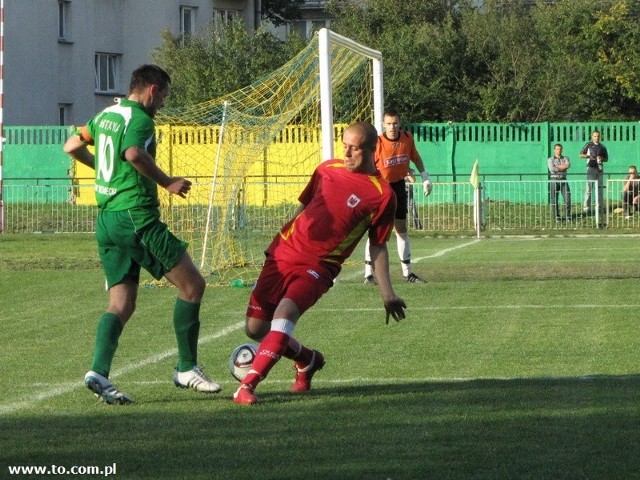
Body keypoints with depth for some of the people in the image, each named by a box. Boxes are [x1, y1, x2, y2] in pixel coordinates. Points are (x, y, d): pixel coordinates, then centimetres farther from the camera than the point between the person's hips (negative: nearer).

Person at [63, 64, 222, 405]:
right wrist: (167, 182, -20)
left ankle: (99, 371, -12)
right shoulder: (140, 119, -11)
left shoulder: (105, 115, 16)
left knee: (121, 304, 7)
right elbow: (134, 153, -31)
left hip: (106, 220, 9)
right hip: (137, 217, -9)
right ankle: (187, 369, 3)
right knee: (192, 285, 1)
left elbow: (72, 146, 27)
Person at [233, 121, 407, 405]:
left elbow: (378, 246, 4)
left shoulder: (382, 195, -4)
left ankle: (247, 386, -32)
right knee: (255, 328, 4)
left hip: (318, 266, -5)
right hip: (284, 252, 5)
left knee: (285, 312, -31)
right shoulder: (327, 170, 8)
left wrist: (386, 292, 1)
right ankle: (307, 360, 32)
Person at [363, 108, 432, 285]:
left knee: (402, 229, 12)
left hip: (398, 186, 5)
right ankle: (369, 274, -6)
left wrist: (425, 177, 9)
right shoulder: (377, 144, -21)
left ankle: (407, 272, 20)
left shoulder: (407, 138, -6)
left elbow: (416, 157, 12)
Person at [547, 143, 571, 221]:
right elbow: (552, 169, -14)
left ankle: (568, 216, 2)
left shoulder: (565, 158, 11)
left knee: (567, 199, -8)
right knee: (554, 200, -2)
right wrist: (562, 167, -8)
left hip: (563, 180, 2)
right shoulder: (550, 160, 4)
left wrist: (558, 167, -15)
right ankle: (557, 217, 8)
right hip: (554, 180, -2)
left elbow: (568, 165, -11)